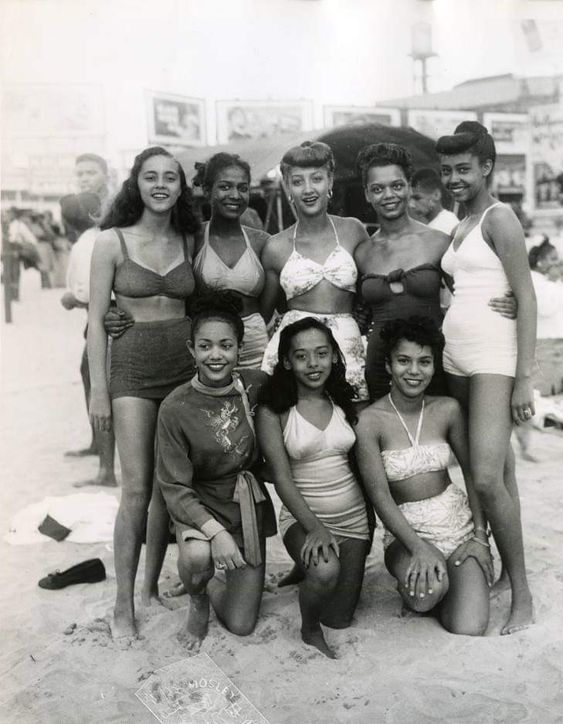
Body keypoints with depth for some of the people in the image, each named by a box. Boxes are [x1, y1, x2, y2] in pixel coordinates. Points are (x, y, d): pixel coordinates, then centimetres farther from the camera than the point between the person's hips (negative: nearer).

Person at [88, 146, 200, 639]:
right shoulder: (113, 241, -2)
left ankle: (152, 585, 23)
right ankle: (123, 604, 7)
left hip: (185, 366, 4)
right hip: (133, 367, -3)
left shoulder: (189, 241, 8)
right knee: (137, 489, -7)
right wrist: (98, 389, -8)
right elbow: (96, 319, -3)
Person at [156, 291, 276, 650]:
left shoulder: (258, 386, -9)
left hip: (249, 509, 3)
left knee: (241, 625, 2)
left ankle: (220, 578, 36)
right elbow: (174, 487, -17)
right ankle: (198, 602, 1)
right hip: (200, 507, -2)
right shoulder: (175, 408, -17)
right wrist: (214, 530, -32)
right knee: (198, 556, -37)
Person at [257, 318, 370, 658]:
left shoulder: (344, 402, 3)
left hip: (353, 515, 4)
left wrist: (373, 520, 3)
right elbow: (282, 477, -13)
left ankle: (309, 569, 39)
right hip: (302, 516, -4)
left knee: (340, 618, 8)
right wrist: (314, 527, -23)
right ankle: (310, 630, -2)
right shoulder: (273, 412, -9)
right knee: (325, 572, -35)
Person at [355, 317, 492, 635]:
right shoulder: (370, 420, -13)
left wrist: (480, 535, -3)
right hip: (405, 529, -2)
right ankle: (412, 583, 5)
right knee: (428, 590, -34)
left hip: (459, 522, 2)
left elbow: (472, 472, 5)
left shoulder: (447, 409, -3)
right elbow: (380, 496, -16)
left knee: (469, 629, -14)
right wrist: (419, 548, -26)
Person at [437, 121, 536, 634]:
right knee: (498, 472, 11)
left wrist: (524, 379, -16)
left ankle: (522, 593, -1)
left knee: (487, 478, -13)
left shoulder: (498, 217, -5)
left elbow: (526, 298, -11)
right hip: (455, 359, 8)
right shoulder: (461, 226, 18)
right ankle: (498, 566, 19)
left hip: (494, 359, -8)